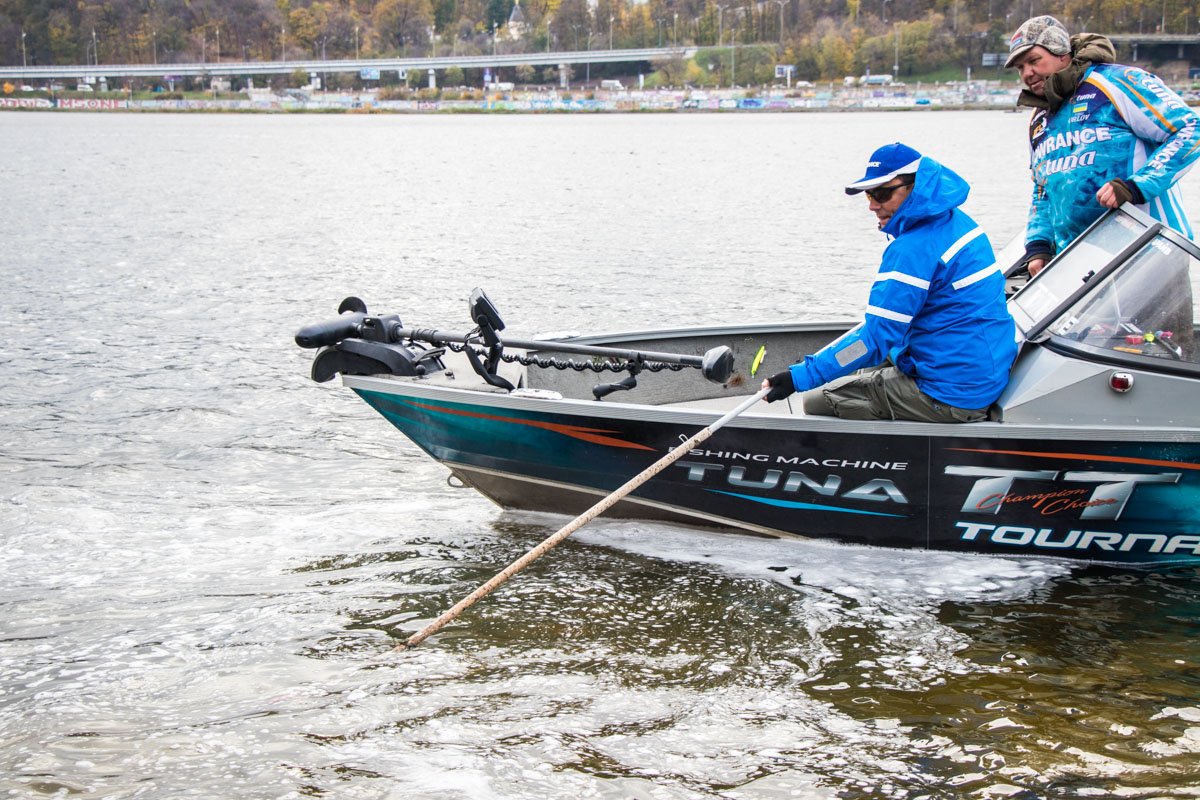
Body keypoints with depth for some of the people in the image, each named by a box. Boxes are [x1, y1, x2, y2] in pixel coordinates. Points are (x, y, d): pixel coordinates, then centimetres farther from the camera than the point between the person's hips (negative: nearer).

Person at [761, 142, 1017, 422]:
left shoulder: (913, 250, -21)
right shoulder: (956, 221, 10)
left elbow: (875, 340, -22)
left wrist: (800, 377, -22)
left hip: (953, 398, -10)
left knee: (816, 401, -3)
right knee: (860, 373, 26)